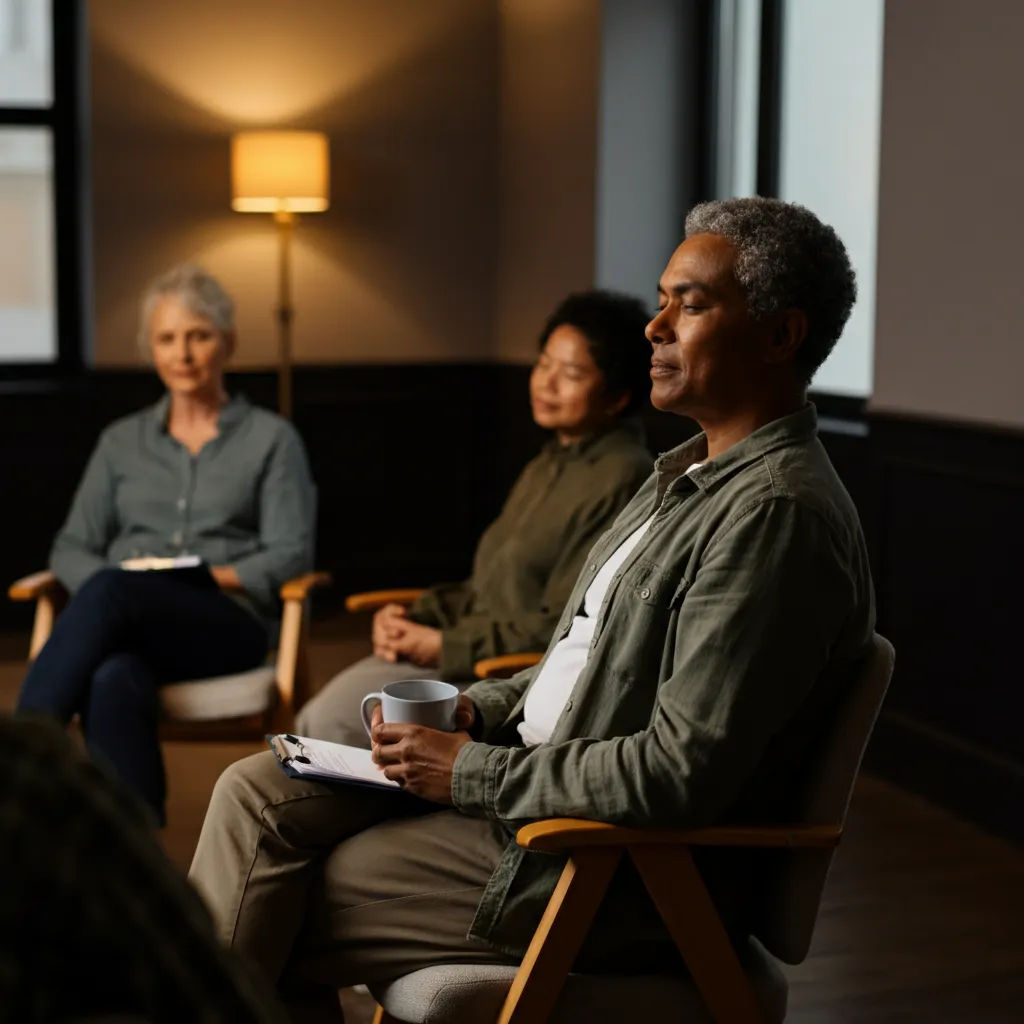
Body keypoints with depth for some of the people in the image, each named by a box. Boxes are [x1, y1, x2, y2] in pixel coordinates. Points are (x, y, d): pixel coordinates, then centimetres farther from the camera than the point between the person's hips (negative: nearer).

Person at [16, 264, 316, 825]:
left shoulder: (271, 438, 13)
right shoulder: (121, 441, 22)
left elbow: (291, 553, 3)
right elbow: (70, 548, 15)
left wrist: (211, 576, -14)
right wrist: (105, 592, -9)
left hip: (227, 623, -2)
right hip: (128, 626, 3)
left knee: (111, 592, -37)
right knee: (115, 682, -38)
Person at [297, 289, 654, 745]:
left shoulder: (619, 479, -13)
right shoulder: (551, 463, 17)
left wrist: (445, 646, -14)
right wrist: (417, 618, 3)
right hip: (475, 654, 9)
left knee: (337, 719, -19)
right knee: (316, 721, -8)